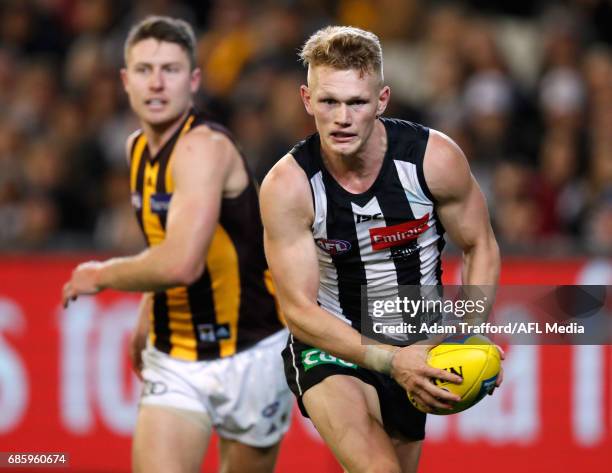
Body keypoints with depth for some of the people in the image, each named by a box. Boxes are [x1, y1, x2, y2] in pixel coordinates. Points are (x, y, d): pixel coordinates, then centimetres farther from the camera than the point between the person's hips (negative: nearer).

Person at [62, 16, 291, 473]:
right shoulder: (139, 148, 6)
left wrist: (101, 275, -17)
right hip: (173, 361, 6)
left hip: (249, 355, -6)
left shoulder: (205, 147, -20)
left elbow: (180, 264, -32)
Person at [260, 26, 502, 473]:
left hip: (416, 342, 3)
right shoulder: (287, 185, -20)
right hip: (331, 341, -3)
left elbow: (481, 246, 0)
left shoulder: (436, 158, -16)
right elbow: (300, 311, -18)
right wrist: (391, 361, -31)